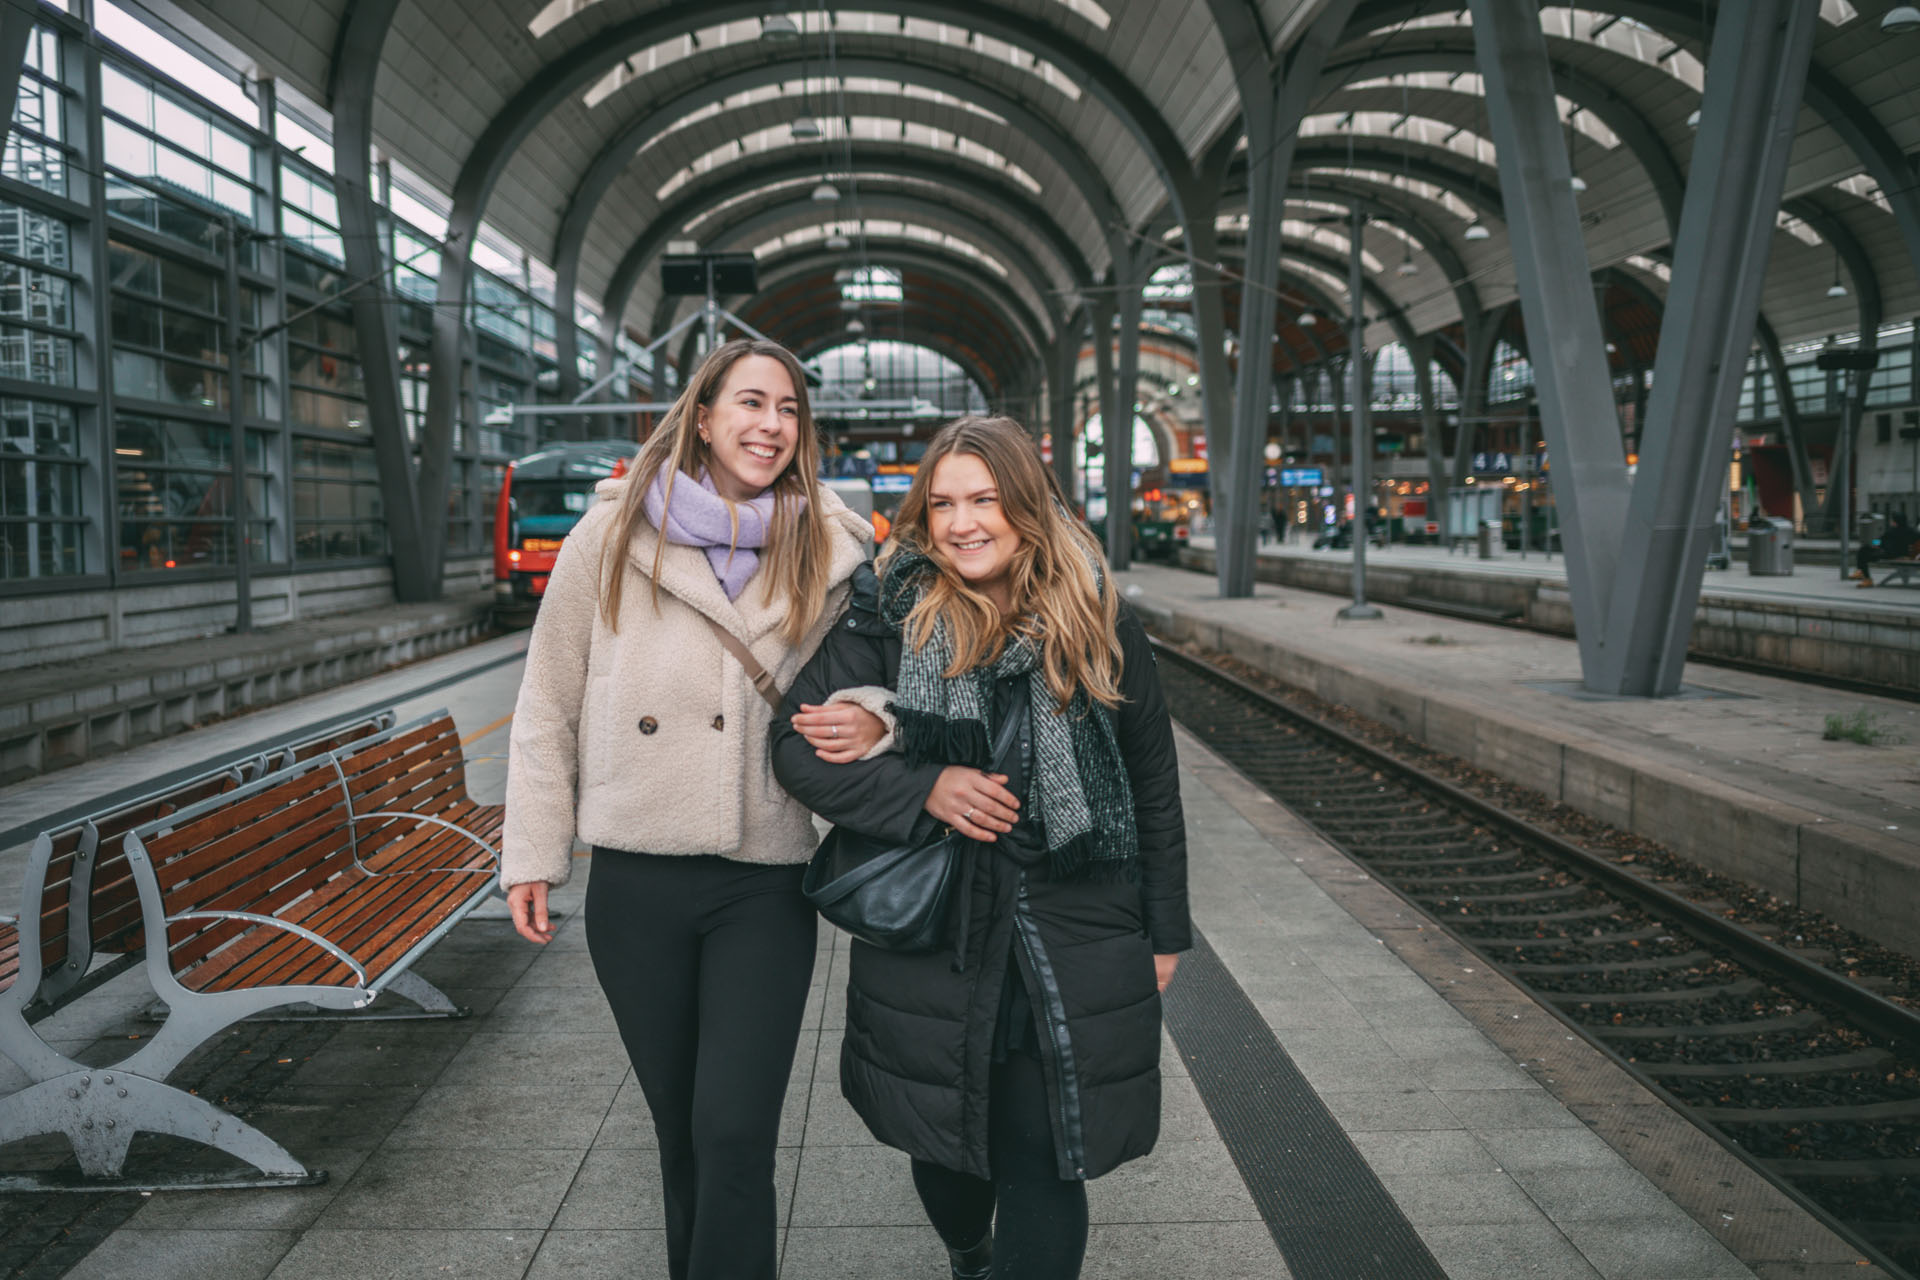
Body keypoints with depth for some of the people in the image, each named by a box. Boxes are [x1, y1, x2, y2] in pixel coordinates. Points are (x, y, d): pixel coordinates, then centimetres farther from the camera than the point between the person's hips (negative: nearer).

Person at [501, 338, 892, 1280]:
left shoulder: (829, 554, 3)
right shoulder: (613, 536, 0)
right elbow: (549, 701, 5)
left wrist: (870, 725, -11)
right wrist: (533, 854, 3)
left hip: (765, 884, 0)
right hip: (635, 878, 1)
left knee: (736, 1137, -6)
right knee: (681, 1131, 15)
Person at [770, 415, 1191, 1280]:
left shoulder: (1098, 627, -2)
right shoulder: (890, 620, -5)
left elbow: (1153, 785, 6)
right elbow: (798, 746, -5)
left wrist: (1163, 932, 9)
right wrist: (922, 789, -19)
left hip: (1073, 947, -1)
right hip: (928, 941, 1)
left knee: (1044, 1171, -1)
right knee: (948, 1148, 20)